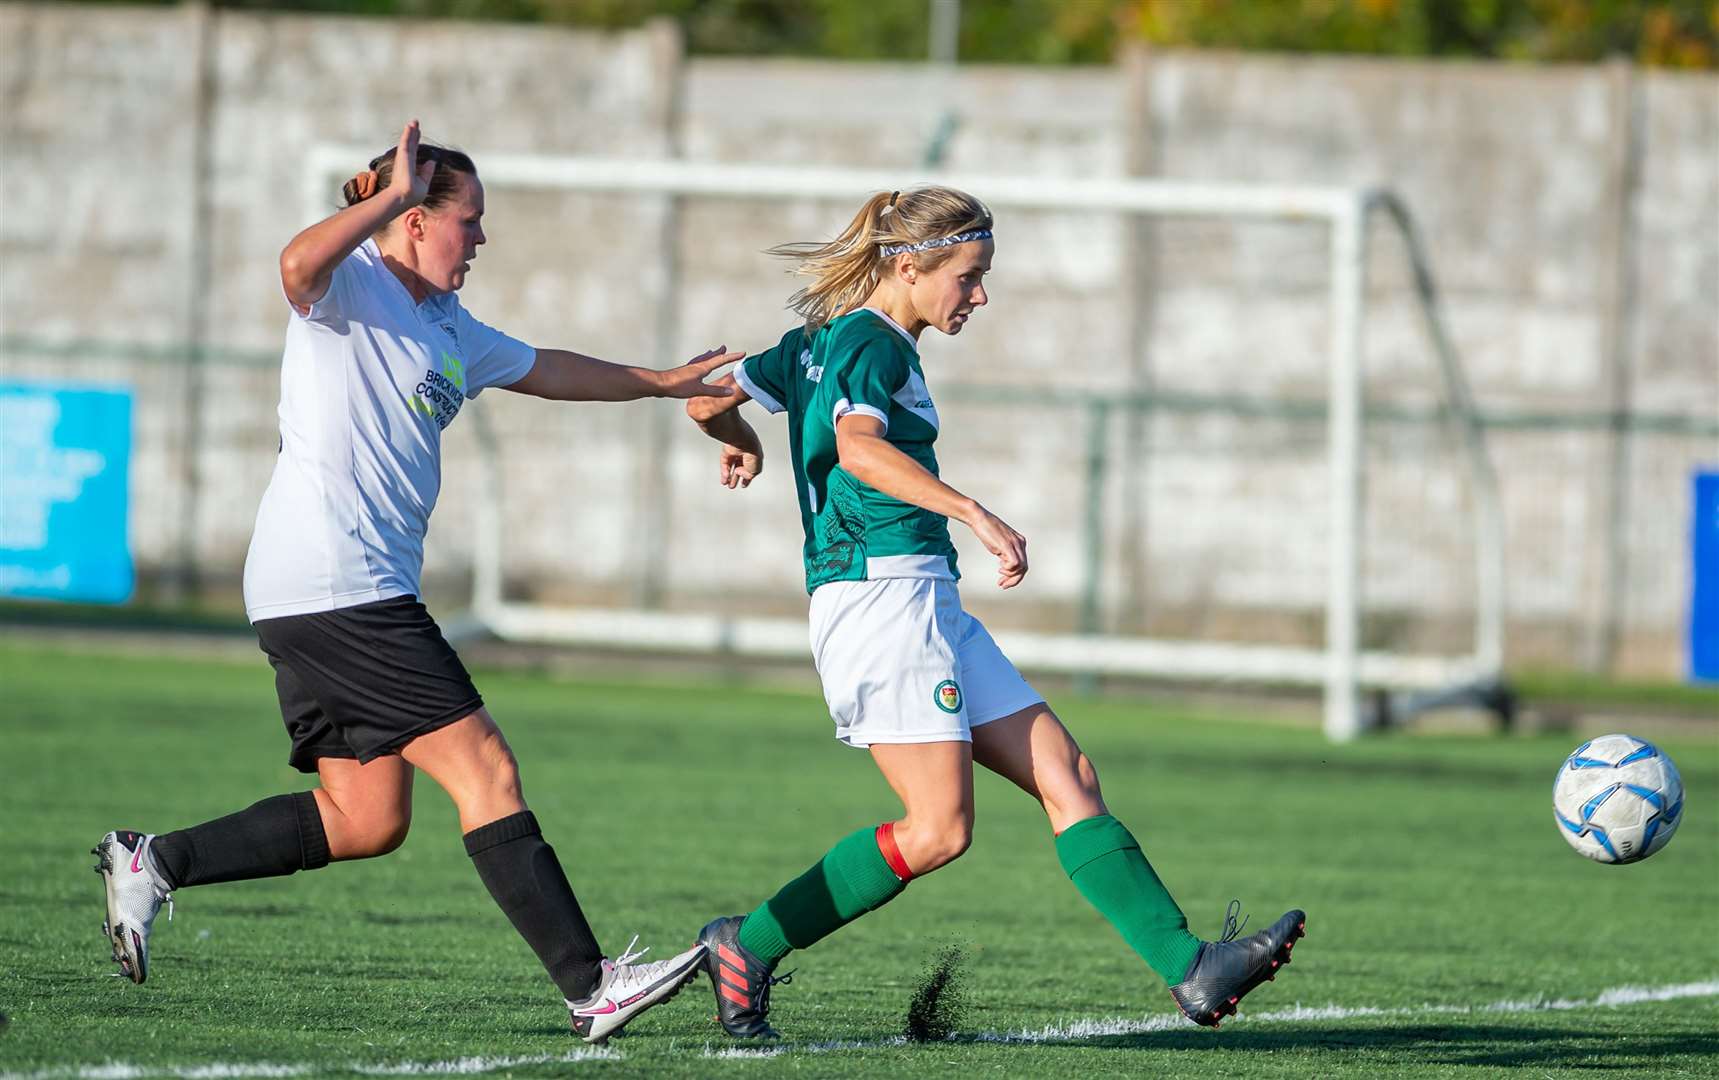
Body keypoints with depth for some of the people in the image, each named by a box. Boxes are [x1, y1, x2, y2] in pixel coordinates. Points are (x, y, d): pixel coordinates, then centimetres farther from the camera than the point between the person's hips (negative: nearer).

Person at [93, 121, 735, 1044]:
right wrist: (391, 197, -27)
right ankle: (589, 988, -12)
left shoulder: (450, 332, 23)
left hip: (358, 595, 10)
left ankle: (153, 863, 16)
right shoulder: (351, 285, -6)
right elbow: (299, 263, -31)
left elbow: (548, 370, 38)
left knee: (366, 818, 9)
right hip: (334, 584, -10)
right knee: (485, 773, -11)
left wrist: (664, 382, 46)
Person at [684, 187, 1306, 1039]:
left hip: (928, 604, 10)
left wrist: (744, 446, 48)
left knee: (1066, 777, 1)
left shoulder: (822, 339, 19)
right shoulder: (870, 344, -9)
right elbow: (857, 446, -29)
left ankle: (1190, 968, -7)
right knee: (937, 827, -13)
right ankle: (746, 947, -3)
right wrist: (974, 515, -36)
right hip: (879, 592, -10)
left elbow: (707, 402, 25)